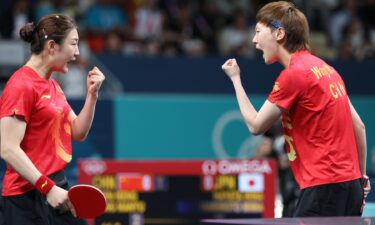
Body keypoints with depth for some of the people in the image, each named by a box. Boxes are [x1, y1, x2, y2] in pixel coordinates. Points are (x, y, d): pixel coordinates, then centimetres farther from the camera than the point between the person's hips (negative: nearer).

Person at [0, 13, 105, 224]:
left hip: (56, 188, 9)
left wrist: (92, 94, 3)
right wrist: (48, 188, -25)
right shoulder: (22, 85, -15)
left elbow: (78, 132, 17)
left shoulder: (53, 86, 13)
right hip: (28, 196, -9)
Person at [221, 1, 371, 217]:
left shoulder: (293, 74, -11)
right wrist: (361, 175, 22)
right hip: (350, 183, 9)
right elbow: (359, 127, 17)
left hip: (325, 186, -9)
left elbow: (256, 125, -3)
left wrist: (235, 78, 9)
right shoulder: (325, 68, 15)